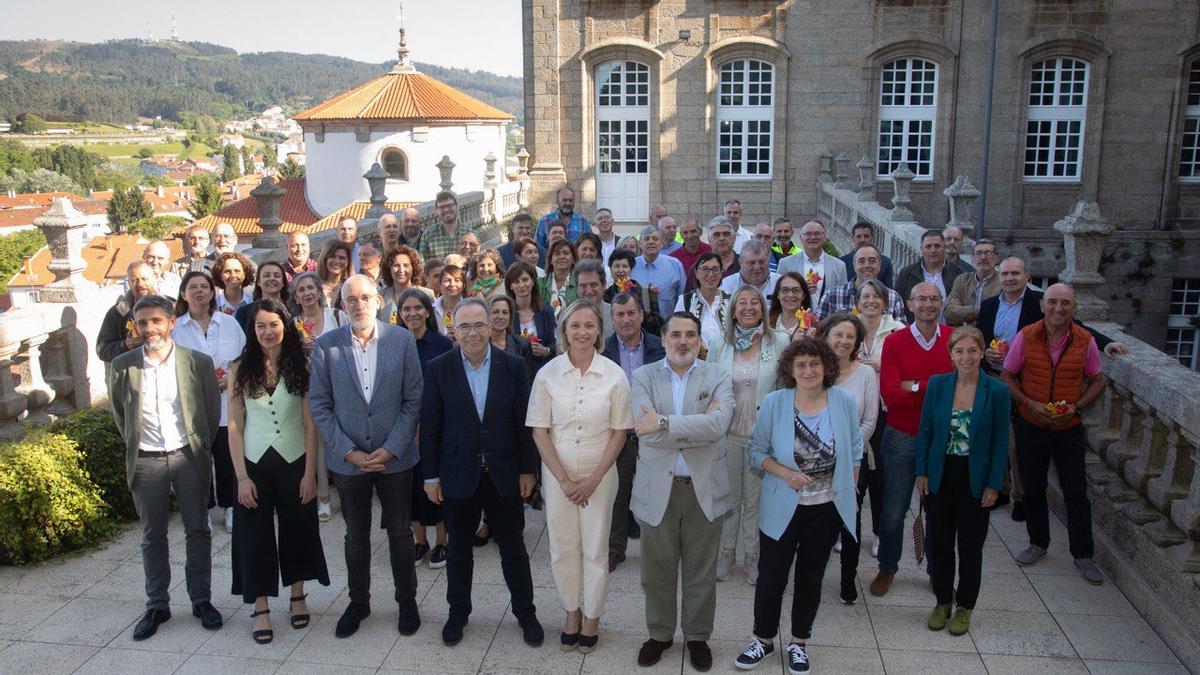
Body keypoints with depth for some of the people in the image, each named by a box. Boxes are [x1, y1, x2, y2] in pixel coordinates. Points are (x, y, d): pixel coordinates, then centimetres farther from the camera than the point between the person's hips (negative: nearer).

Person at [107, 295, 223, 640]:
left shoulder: (198, 362, -7)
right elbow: (119, 411, 11)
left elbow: (213, 408, 4)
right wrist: (134, 443, 11)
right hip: (146, 462, 1)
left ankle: (202, 600, 21)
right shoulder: (122, 366, -4)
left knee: (198, 532, 8)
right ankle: (157, 606, 23)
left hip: (188, 457, -1)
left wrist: (200, 446, 7)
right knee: (152, 537, 11)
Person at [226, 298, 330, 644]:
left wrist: (310, 473, -7)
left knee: (298, 529, 12)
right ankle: (260, 608, 19)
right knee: (255, 534, 7)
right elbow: (234, 426, -3)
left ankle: (297, 596, 31)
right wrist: (241, 476, -8)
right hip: (254, 463, 0)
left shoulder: (301, 366, -4)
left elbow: (310, 424, -3)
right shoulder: (240, 369, -3)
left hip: (294, 461, 0)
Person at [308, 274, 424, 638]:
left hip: (395, 456, 0)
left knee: (400, 532, 12)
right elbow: (319, 404, -3)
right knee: (356, 536, 15)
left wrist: (391, 448, -12)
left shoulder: (402, 340, -6)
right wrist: (349, 452, -10)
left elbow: (413, 400, -4)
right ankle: (358, 601, 33)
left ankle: (407, 601, 29)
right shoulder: (326, 345, -5)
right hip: (348, 458, 1)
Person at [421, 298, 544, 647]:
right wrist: (431, 476, -2)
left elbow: (523, 422, -1)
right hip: (458, 472, 0)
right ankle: (458, 611, 34)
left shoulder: (513, 366, -6)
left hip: (504, 473, 0)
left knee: (514, 548, 11)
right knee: (459, 549, 15)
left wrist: (528, 469, 0)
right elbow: (430, 426, -3)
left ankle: (525, 612, 28)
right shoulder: (438, 368, -7)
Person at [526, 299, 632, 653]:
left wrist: (594, 479, -8)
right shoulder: (548, 374, -7)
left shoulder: (614, 375, -8)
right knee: (562, 548, 10)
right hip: (557, 474, 1)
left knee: (595, 550, 7)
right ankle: (572, 612, 30)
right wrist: (563, 479, -8)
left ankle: (592, 618, 26)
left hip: (599, 474, -1)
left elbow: (619, 432, -3)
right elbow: (540, 431, -3)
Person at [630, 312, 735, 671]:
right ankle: (659, 634, 35)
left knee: (701, 572, 14)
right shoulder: (644, 376, -1)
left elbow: (719, 425, -19)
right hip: (657, 489, 0)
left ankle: (698, 637, 33)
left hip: (704, 489, 0)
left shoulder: (717, 377, -1)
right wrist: (700, 426, -17)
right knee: (657, 571, 14)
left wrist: (664, 422, -22)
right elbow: (646, 432, -15)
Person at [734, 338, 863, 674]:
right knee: (771, 577, 7)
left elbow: (854, 453, 5)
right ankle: (763, 639, 30)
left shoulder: (845, 402, -8)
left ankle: (799, 643, 34)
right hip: (782, 508, -1)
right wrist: (785, 474, -21)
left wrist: (849, 495, 5)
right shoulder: (774, 402, -13)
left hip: (827, 509, 1)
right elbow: (756, 450, -6)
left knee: (811, 578, 16)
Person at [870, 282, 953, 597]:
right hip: (902, 438, -1)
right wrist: (935, 387, -17)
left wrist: (915, 386, -13)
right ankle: (887, 568, 29)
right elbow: (890, 393, -16)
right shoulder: (895, 341, -6)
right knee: (893, 511, 9)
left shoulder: (955, 339, -2)